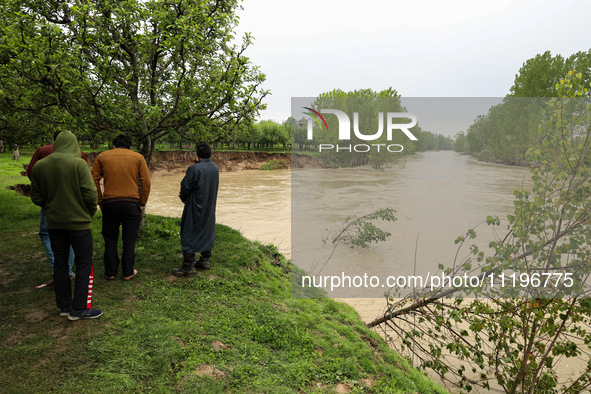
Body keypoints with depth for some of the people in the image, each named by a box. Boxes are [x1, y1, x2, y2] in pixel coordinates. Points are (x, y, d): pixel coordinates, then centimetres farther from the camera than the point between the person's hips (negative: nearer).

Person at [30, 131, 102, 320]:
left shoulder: (39, 166, 2)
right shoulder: (79, 164, -13)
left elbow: (36, 197, 6)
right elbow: (90, 194, -17)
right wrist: (90, 213, 0)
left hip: (54, 223, 5)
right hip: (78, 223, -5)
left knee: (60, 264, 14)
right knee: (84, 265, 4)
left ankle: (64, 306, 23)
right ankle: (79, 309, 6)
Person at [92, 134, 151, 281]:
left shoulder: (102, 157, 9)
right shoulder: (138, 157, 6)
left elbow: (94, 180, 4)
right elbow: (146, 182, -2)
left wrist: (100, 201, 8)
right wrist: (142, 203, 3)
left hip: (109, 204, 1)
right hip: (132, 203, -1)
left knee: (110, 240, 13)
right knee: (129, 240, 8)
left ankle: (110, 272, 19)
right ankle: (128, 272, 15)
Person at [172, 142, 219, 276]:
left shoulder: (194, 169, -19)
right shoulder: (215, 168, 2)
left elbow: (185, 187, -15)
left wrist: (183, 198, 6)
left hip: (195, 207, -7)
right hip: (210, 208, 7)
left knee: (189, 234, 0)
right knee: (207, 231, 17)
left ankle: (188, 266, 1)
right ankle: (205, 260, 25)